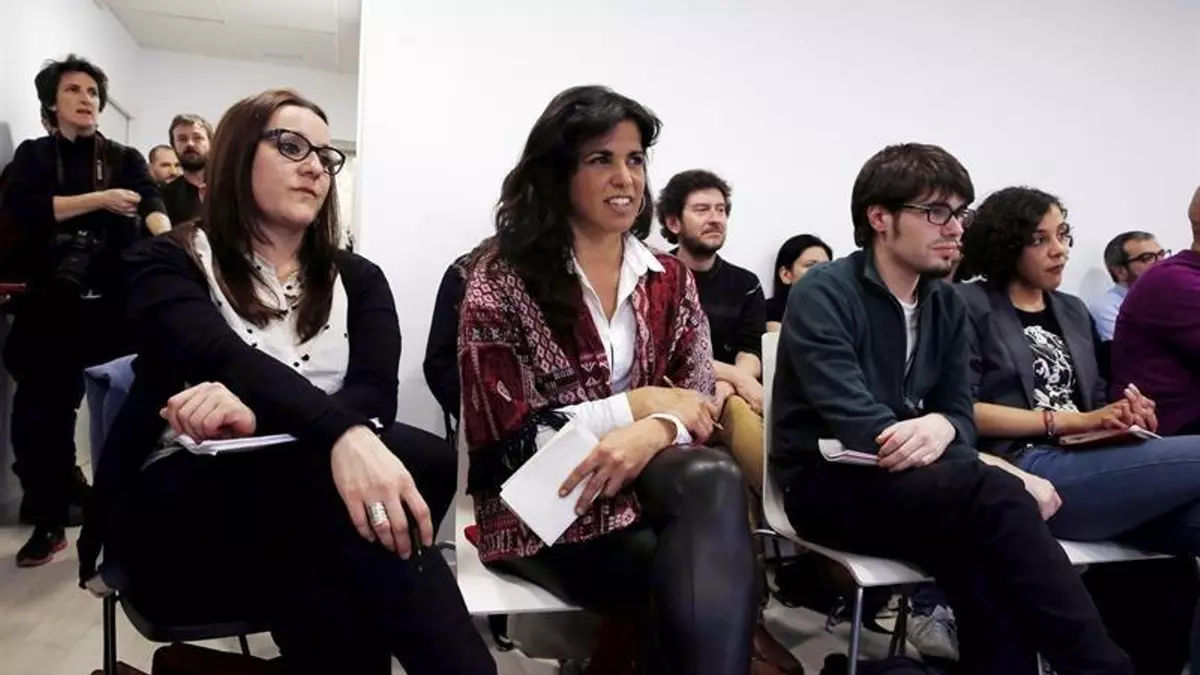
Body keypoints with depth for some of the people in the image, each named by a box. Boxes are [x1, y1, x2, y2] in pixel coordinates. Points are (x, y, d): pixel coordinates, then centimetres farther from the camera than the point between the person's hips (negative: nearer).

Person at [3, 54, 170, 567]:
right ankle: (49, 521, 12)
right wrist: (100, 199, -15)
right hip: (52, 305, 1)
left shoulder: (125, 158, 8)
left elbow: (151, 203, -11)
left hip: (114, 304, 0)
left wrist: (166, 244, -32)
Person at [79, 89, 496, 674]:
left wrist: (262, 414, -27)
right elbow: (221, 358, -18)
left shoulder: (357, 279, 15)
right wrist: (341, 434, -39)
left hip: (309, 513, 4)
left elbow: (375, 393, -4)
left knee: (429, 462, -33)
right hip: (182, 508, -3)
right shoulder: (166, 263, 5)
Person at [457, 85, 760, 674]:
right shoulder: (500, 282, -1)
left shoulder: (670, 280, 12)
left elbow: (699, 405, 3)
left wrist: (653, 432, -22)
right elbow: (508, 439, -7)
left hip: (648, 487, 4)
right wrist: (638, 404, -12)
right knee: (712, 572, -31)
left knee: (714, 480, -34)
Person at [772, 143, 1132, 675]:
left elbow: (960, 412, 6)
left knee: (985, 567, -30)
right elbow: (858, 427, -22)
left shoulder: (948, 305, 10)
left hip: (921, 486, 6)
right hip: (828, 485, -5)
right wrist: (1004, 480, -25)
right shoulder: (822, 294, -12)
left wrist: (940, 427, -23)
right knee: (993, 494, -30)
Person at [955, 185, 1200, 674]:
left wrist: (1127, 413, -1)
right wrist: (1071, 421, -12)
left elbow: (1095, 401, 24)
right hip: (1026, 470, -6)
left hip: (1088, 463, 7)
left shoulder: (1074, 312, 25)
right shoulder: (970, 306, 3)